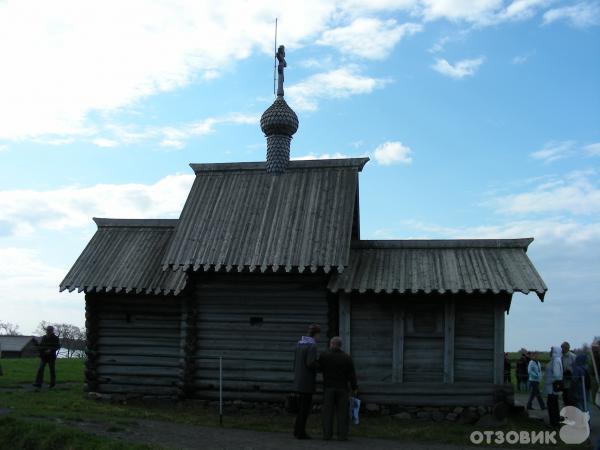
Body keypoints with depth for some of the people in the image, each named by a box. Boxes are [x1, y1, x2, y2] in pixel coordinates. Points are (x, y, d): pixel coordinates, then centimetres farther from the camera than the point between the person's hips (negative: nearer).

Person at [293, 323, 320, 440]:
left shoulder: (300, 344, 11)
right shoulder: (312, 345, -16)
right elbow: (310, 363, -23)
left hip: (299, 381, 8)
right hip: (307, 382, -8)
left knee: (302, 406, 16)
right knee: (305, 407, 0)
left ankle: (297, 430, 18)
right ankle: (300, 433, 4)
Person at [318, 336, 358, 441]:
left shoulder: (324, 356, -5)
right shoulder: (347, 358, -4)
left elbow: (319, 369, 6)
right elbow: (352, 375, -4)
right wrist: (354, 388, 6)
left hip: (328, 387, 0)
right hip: (343, 388, 0)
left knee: (328, 411, 4)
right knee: (342, 412, 4)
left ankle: (327, 434, 2)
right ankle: (342, 435, 2)